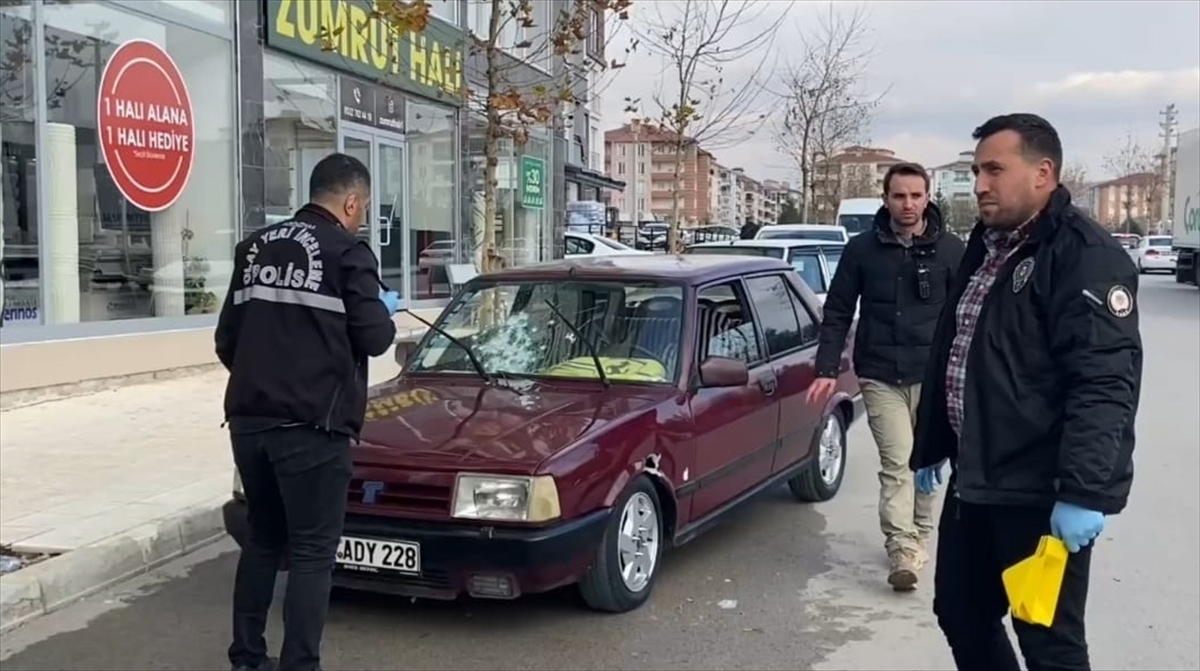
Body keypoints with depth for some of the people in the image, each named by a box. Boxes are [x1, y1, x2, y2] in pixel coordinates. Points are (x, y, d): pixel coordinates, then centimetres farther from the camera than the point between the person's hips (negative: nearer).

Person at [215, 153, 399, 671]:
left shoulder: (256, 246, 14)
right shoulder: (347, 251, -6)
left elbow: (226, 339, 16)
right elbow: (372, 338, -8)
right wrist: (385, 312, 13)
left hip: (248, 419, 7)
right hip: (311, 425, -7)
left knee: (262, 538, 19)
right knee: (312, 551, 1)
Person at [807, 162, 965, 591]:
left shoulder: (950, 250, 1)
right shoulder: (861, 249, 1)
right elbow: (837, 313, 4)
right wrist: (827, 369, -3)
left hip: (933, 375, 1)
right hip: (880, 376, -1)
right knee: (897, 462, -7)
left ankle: (919, 537, 28)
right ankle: (903, 552, -9)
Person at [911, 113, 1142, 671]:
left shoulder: (1084, 253, -15)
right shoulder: (983, 247, 14)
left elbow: (1104, 383, -23)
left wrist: (1086, 491, -29)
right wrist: (931, 448, 23)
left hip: (1042, 493, -9)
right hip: (973, 481, 9)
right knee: (960, 613, 18)